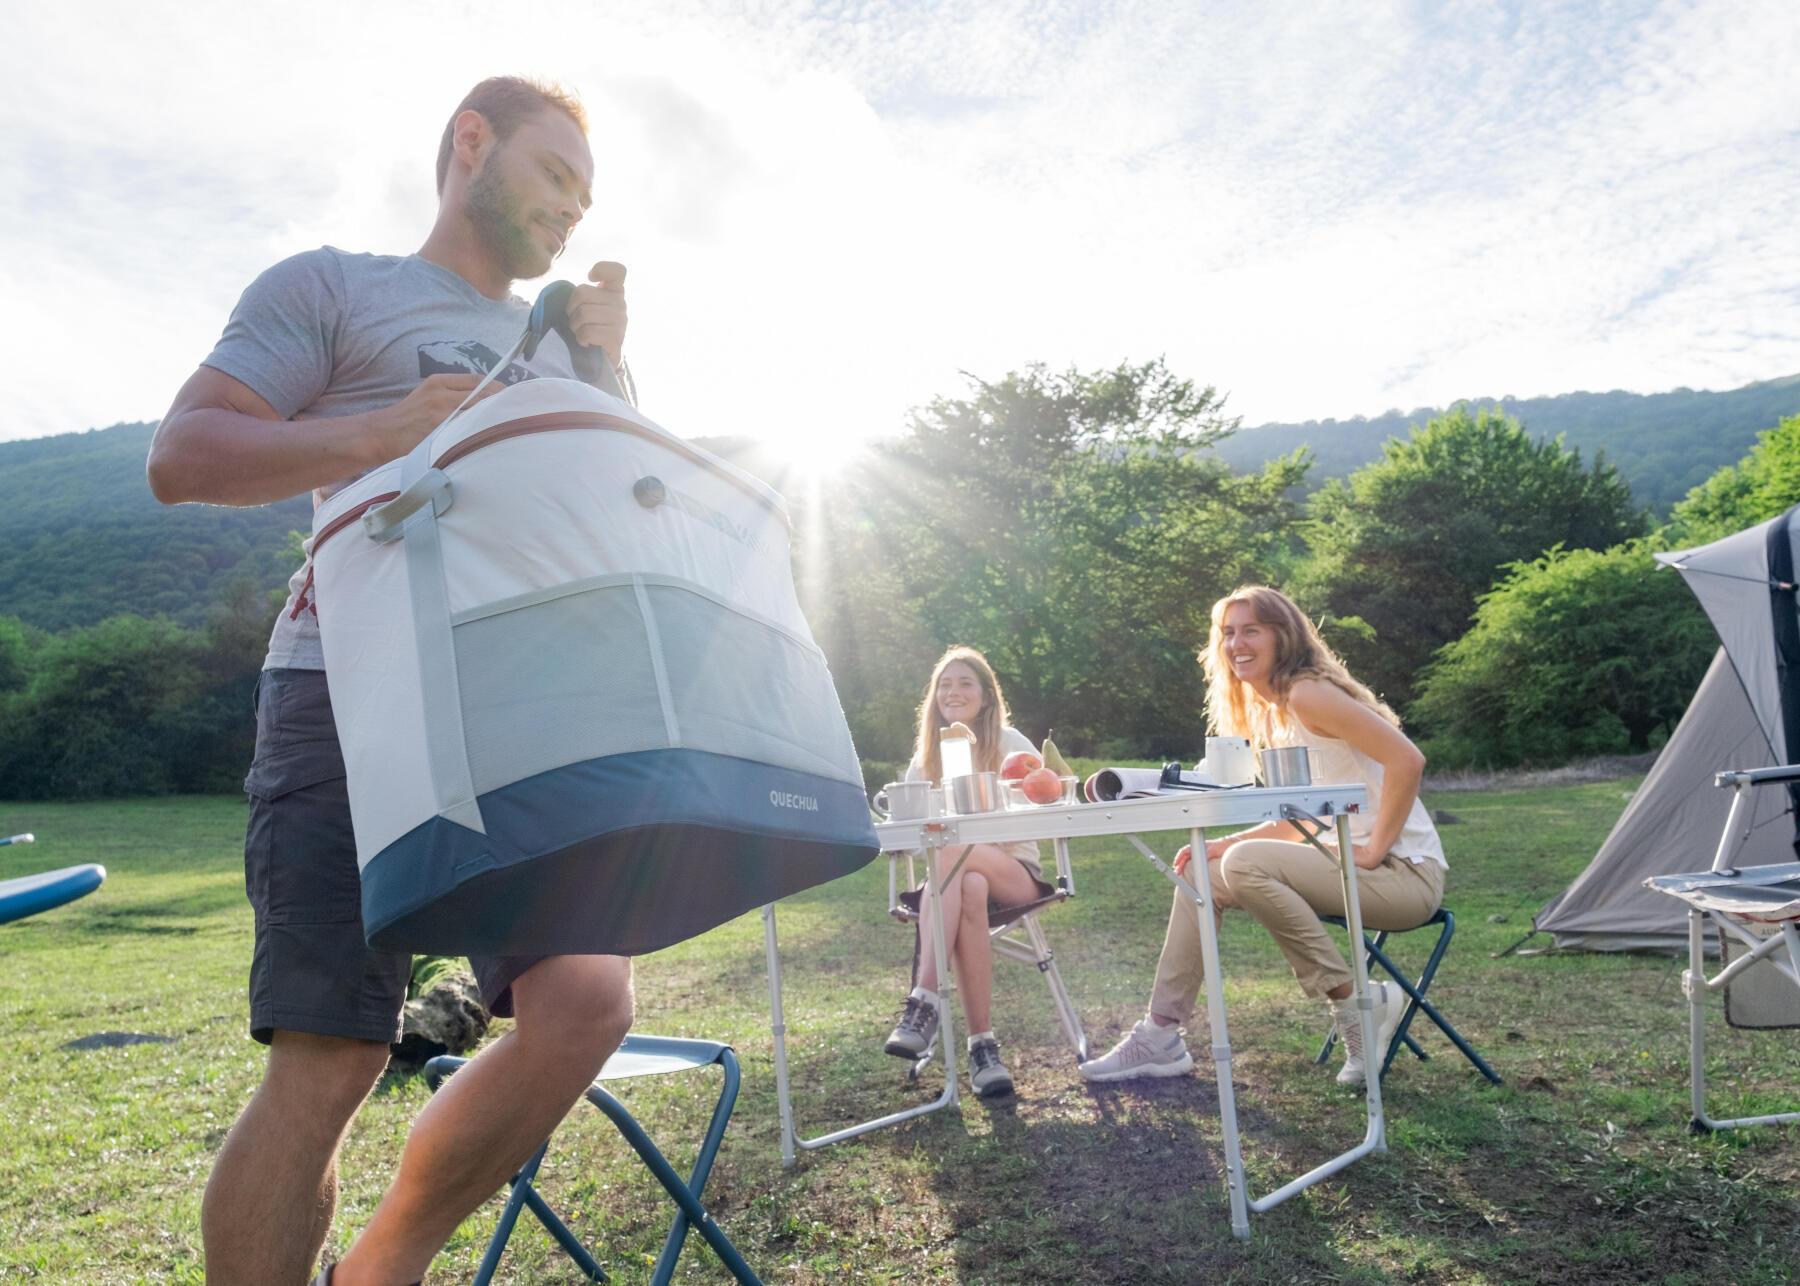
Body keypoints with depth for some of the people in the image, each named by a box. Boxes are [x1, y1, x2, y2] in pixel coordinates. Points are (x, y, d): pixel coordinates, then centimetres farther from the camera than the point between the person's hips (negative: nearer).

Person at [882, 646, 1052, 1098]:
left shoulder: (1008, 742, 5)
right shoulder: (927, 755, 14)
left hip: (1015, 870, -2)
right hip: (953, 876, 2)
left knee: (950, 853, -36)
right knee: (970, 892, -38)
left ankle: (925, 1003, -42)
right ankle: (981, 1044, -38)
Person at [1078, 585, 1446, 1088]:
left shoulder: (1307, 694, -15)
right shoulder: (1270, 714, 13)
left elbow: (1407, 760, -25)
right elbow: (1293, 822, 15)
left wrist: (1372, 853, -22)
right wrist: (1222, 845, 2)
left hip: (1405, 872, -9)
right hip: (1342, 857, 9)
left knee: (1246, 864, -27)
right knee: (1200, 873, 3)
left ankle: (1357, 1003, -11)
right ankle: (1161, 1037, 5)